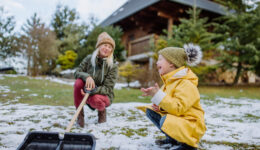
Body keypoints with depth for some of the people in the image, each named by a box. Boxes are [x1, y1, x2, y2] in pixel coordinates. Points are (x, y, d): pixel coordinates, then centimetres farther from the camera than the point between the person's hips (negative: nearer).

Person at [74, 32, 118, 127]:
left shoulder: (113, 66, -13)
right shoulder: (89, 59, -5)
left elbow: (108, 88, -16)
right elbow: (77, 72, -9)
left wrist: (93, 90, -35)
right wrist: (86, 76, -32)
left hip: (103, 95, -2)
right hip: (86, 92, 3)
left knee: (95, 100, -38)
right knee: (78, 82, -28)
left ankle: (102, 111, 2)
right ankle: (80, 114, -12)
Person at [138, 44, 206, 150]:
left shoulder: (186, 84, -22)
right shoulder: (170, 80, 6)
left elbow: (178, 108, -31)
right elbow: (168, 102, 14)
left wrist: (157, 94, -31)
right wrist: (159, 106, -8)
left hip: (190, 124, -9)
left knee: (165, 121, -34)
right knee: (150, 110, 3)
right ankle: (172, 139, 10)